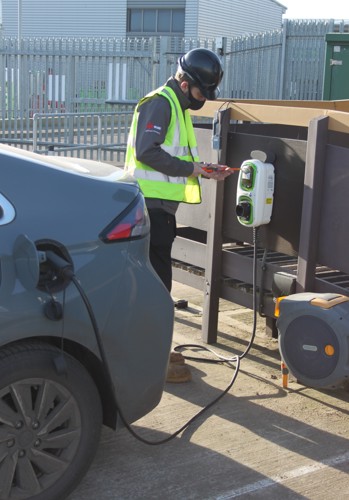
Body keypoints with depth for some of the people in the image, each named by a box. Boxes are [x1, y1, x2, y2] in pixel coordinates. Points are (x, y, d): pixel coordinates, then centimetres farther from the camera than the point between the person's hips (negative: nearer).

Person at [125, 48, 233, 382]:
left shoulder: (178, 107, 21)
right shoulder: (159, 103, -11)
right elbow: (146, 151, -23)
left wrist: (205, 171, 11)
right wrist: (190, 168, -16)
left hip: (162, 206, 10)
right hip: (151, 204, -10)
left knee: (158, 278, 15)